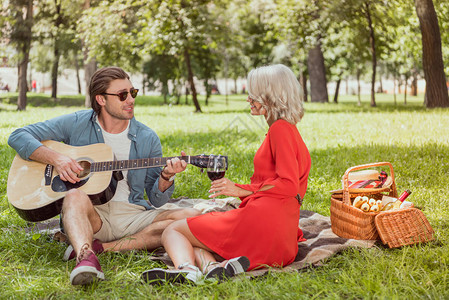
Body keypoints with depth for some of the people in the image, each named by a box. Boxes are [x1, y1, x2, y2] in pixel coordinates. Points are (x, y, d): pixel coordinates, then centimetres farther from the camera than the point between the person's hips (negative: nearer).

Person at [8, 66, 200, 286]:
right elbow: (18, 136, 0)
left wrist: (166, 177, -14)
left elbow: (156, 200, 9)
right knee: (75, 197, -35)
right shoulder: (76, 124, 4)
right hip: (91, 214, -2)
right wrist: (56, 158, -14)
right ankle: (86, 258, -61)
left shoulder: (147, 138, 8)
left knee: (191, 217, -22)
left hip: (132, 215, 2)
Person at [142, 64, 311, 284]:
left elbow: (289, 185, -17)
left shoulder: (281, 129, -5)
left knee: (172, 231, 0)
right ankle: (210, 264, -21)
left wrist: (241, 190, -11)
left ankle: (187, 268, -32)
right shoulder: (289, 131, 26)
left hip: (262, 217, -10)